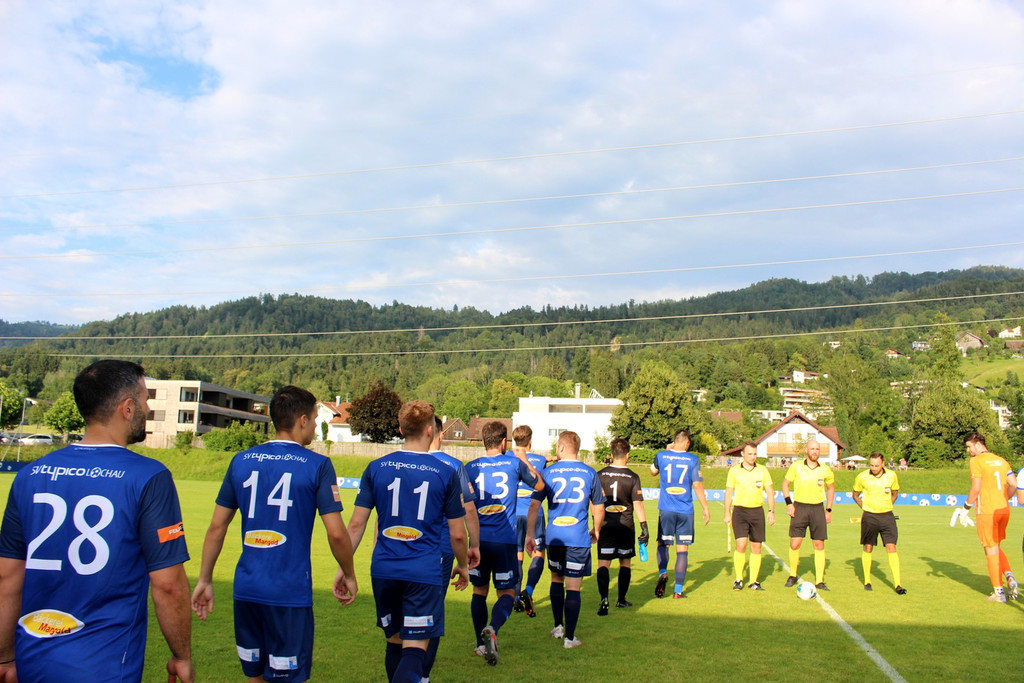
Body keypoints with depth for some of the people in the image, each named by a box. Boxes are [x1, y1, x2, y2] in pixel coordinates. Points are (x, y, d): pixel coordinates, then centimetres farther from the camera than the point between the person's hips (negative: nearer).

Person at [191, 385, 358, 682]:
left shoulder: (241, 461, 5)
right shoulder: (317, 465, -7)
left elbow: (217, 527, 8)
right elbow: (336, 533, -10)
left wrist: (204, 579, 17)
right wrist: (349, 576, 6)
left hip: (246, 589, 5)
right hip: (290, 593, -4)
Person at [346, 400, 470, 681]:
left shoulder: (376, 468, 1)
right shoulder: (446, 473, -4)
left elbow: (356, 524, 0)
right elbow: (457, 534, -1)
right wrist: (463, 566, 16)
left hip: (384, 571, 3)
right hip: (425, 573, -3)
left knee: (394, 642, 19)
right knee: (415, 647, -1)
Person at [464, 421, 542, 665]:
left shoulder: (470, 468, 1)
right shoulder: (515, 463, -2)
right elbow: (539, 485, 15)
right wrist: (524, 459, 27)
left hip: (478, 539, 2)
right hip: (505, 540, -2)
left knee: (479, 591, 17)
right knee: (506, 593, 6)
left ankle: (482, 643, 19)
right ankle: (492, 629, -20)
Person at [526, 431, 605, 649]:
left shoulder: (548, 472, 0)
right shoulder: (590, 473, 2)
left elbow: (534, 505, -3)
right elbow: (599, 508, 7)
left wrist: (529, 534, 1)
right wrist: (596, 530, 24)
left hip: (554, 536, 1)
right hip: (579, 538, -1)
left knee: (556, 580, 21)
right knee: (573, 588, 3)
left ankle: (558, 627, 28)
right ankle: (569, 637, 6)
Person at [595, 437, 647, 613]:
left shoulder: (600, 475, -2)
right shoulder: (633, 477, -5)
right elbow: (637, 504, -8)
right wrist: (644, 527, -2)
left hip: (605, 526, 0)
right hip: (626, 526, 0)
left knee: (603, 564, -1)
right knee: (625, 562, 16)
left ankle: (604, 598, -20)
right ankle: (621, 600, 24)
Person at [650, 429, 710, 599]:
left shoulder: (661, 456, 0)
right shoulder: (693, 459, -3)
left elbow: (653, 472, 21)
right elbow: (697, 485, -4)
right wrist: (705, 508, 4)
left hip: (666, 509, 1)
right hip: (685, 511, -1)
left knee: (663, 544, 14)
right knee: (682, 549, 6)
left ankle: (662, 572, -14)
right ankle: (678, 590, 7)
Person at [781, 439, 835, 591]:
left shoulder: (825, 470, 2)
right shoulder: (796, 466, -3)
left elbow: (831, 488, 17)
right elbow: (785, 483, 7)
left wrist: (829, 510, 11)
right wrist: (788, 503, -4)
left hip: (817, 509, 2)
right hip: (799, 507, -1)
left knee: (819, 545, 1)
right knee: (794, 544, -5)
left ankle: (819, 581, 10)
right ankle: (793, 575, 16)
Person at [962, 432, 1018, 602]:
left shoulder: (977, 461, -9)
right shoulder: (1001, 460, 11)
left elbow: (976, 488, -14)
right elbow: (1014, 484, 7)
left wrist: (967, 506, -1)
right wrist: (1003, 500, 18)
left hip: (986, 512, -6)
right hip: (1004, 510, 6)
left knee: (991, 550, 3)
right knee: (996, 547, 21)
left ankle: (999, 591, 8)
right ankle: (1009, 577, 1)